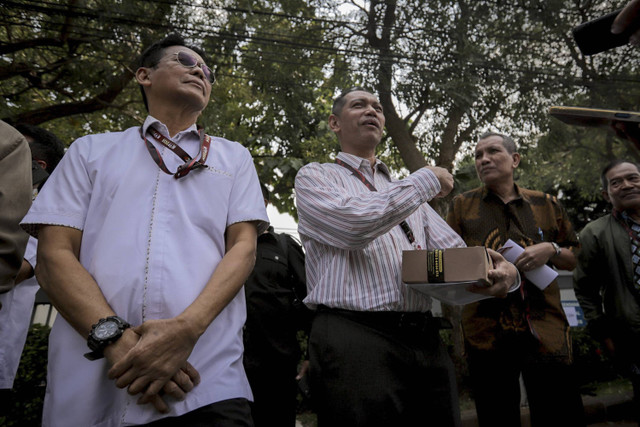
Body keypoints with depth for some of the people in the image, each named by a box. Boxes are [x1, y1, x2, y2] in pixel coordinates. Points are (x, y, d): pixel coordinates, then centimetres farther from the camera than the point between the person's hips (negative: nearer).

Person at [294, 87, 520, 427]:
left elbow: (454, 253, 15)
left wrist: (500, 269, -9)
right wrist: (428, 179, -4)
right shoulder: (314, 176, 6)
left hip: (424, 339, 6)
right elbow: (354, 223, -15)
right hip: (353, 337, -5)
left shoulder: (408, 189, 22)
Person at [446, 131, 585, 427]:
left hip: (545, 331, 1)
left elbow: (575, 259, 16)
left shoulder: (546, 205, 13)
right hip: (487, 333, 0)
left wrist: (550, 250, -5)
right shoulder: (462, 205, 10)